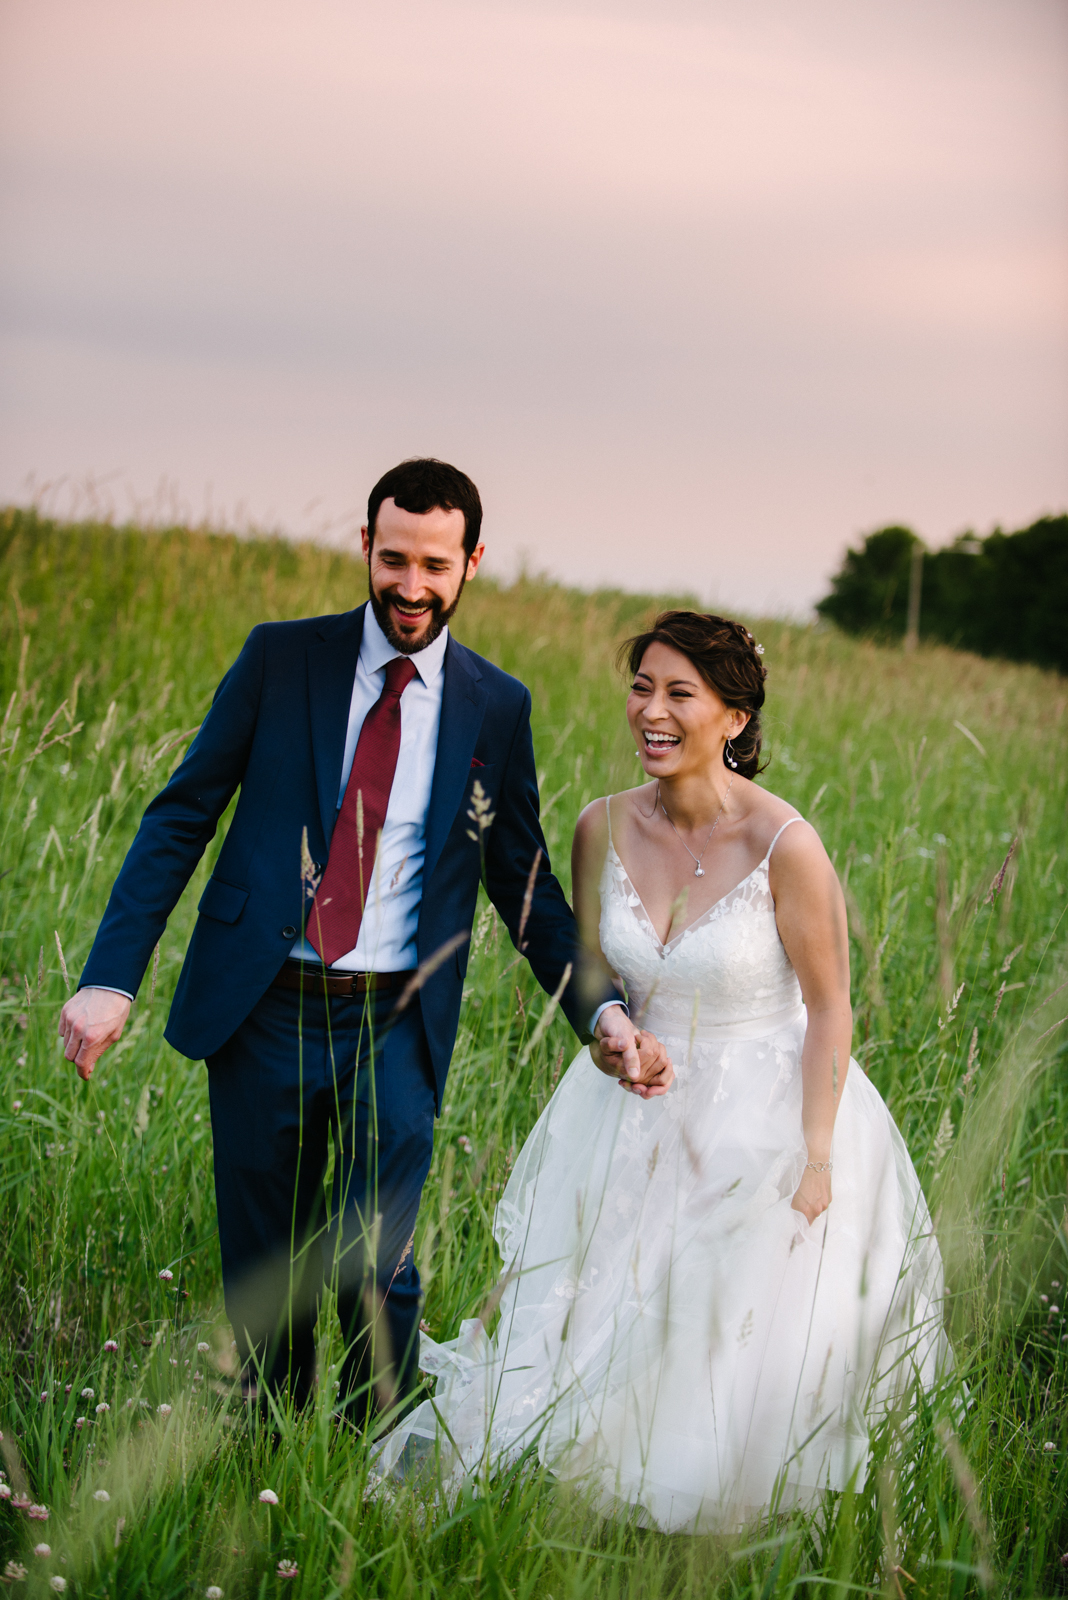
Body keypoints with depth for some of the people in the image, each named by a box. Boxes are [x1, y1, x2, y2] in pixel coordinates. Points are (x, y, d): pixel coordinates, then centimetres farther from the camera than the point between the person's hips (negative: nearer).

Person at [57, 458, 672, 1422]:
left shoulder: (496, 708, 4)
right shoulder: (281, 659, 1)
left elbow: (524, 882, 12)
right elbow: (181, 818, 0)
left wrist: (602, 1013, -1)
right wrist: (110, 979, -9)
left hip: (396, 1026, 0)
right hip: (263, 1011, 0)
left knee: (374, 1273, -5)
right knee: (263, 1279, 9)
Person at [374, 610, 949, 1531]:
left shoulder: (785, 846, -21)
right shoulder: (604, 829, -7)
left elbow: (829, 1007, -14)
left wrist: (815, 1159, -15)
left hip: (768, 1115, -4)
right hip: (640, 1109, 4)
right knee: (587, 1332, 10)